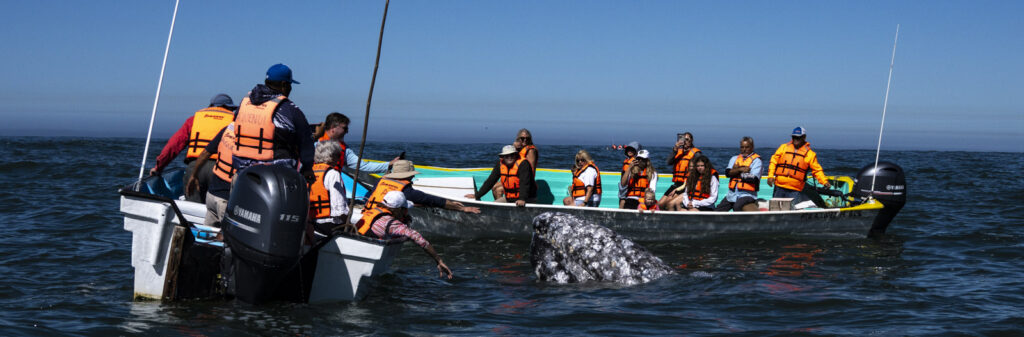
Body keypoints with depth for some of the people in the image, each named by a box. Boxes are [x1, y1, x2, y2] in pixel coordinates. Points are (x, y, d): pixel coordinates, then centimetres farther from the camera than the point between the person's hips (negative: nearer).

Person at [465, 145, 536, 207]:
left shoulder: (523, 164, -18)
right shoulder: (500, 164, 1)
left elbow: (524, 183, -30)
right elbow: (490, 181, 7)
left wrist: (522, 199, -44)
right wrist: (477, 195, 6)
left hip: (526, 199, -6)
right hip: (508, 198, 6)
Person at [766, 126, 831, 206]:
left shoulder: (810, 154, 7)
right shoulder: (783, 147, 12)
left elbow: (817, 170, 6)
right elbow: (774, 161, 11)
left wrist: (824, 181, -9)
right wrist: (770, 175, -2)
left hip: (795, 191, -2)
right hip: (779, 187, 2)